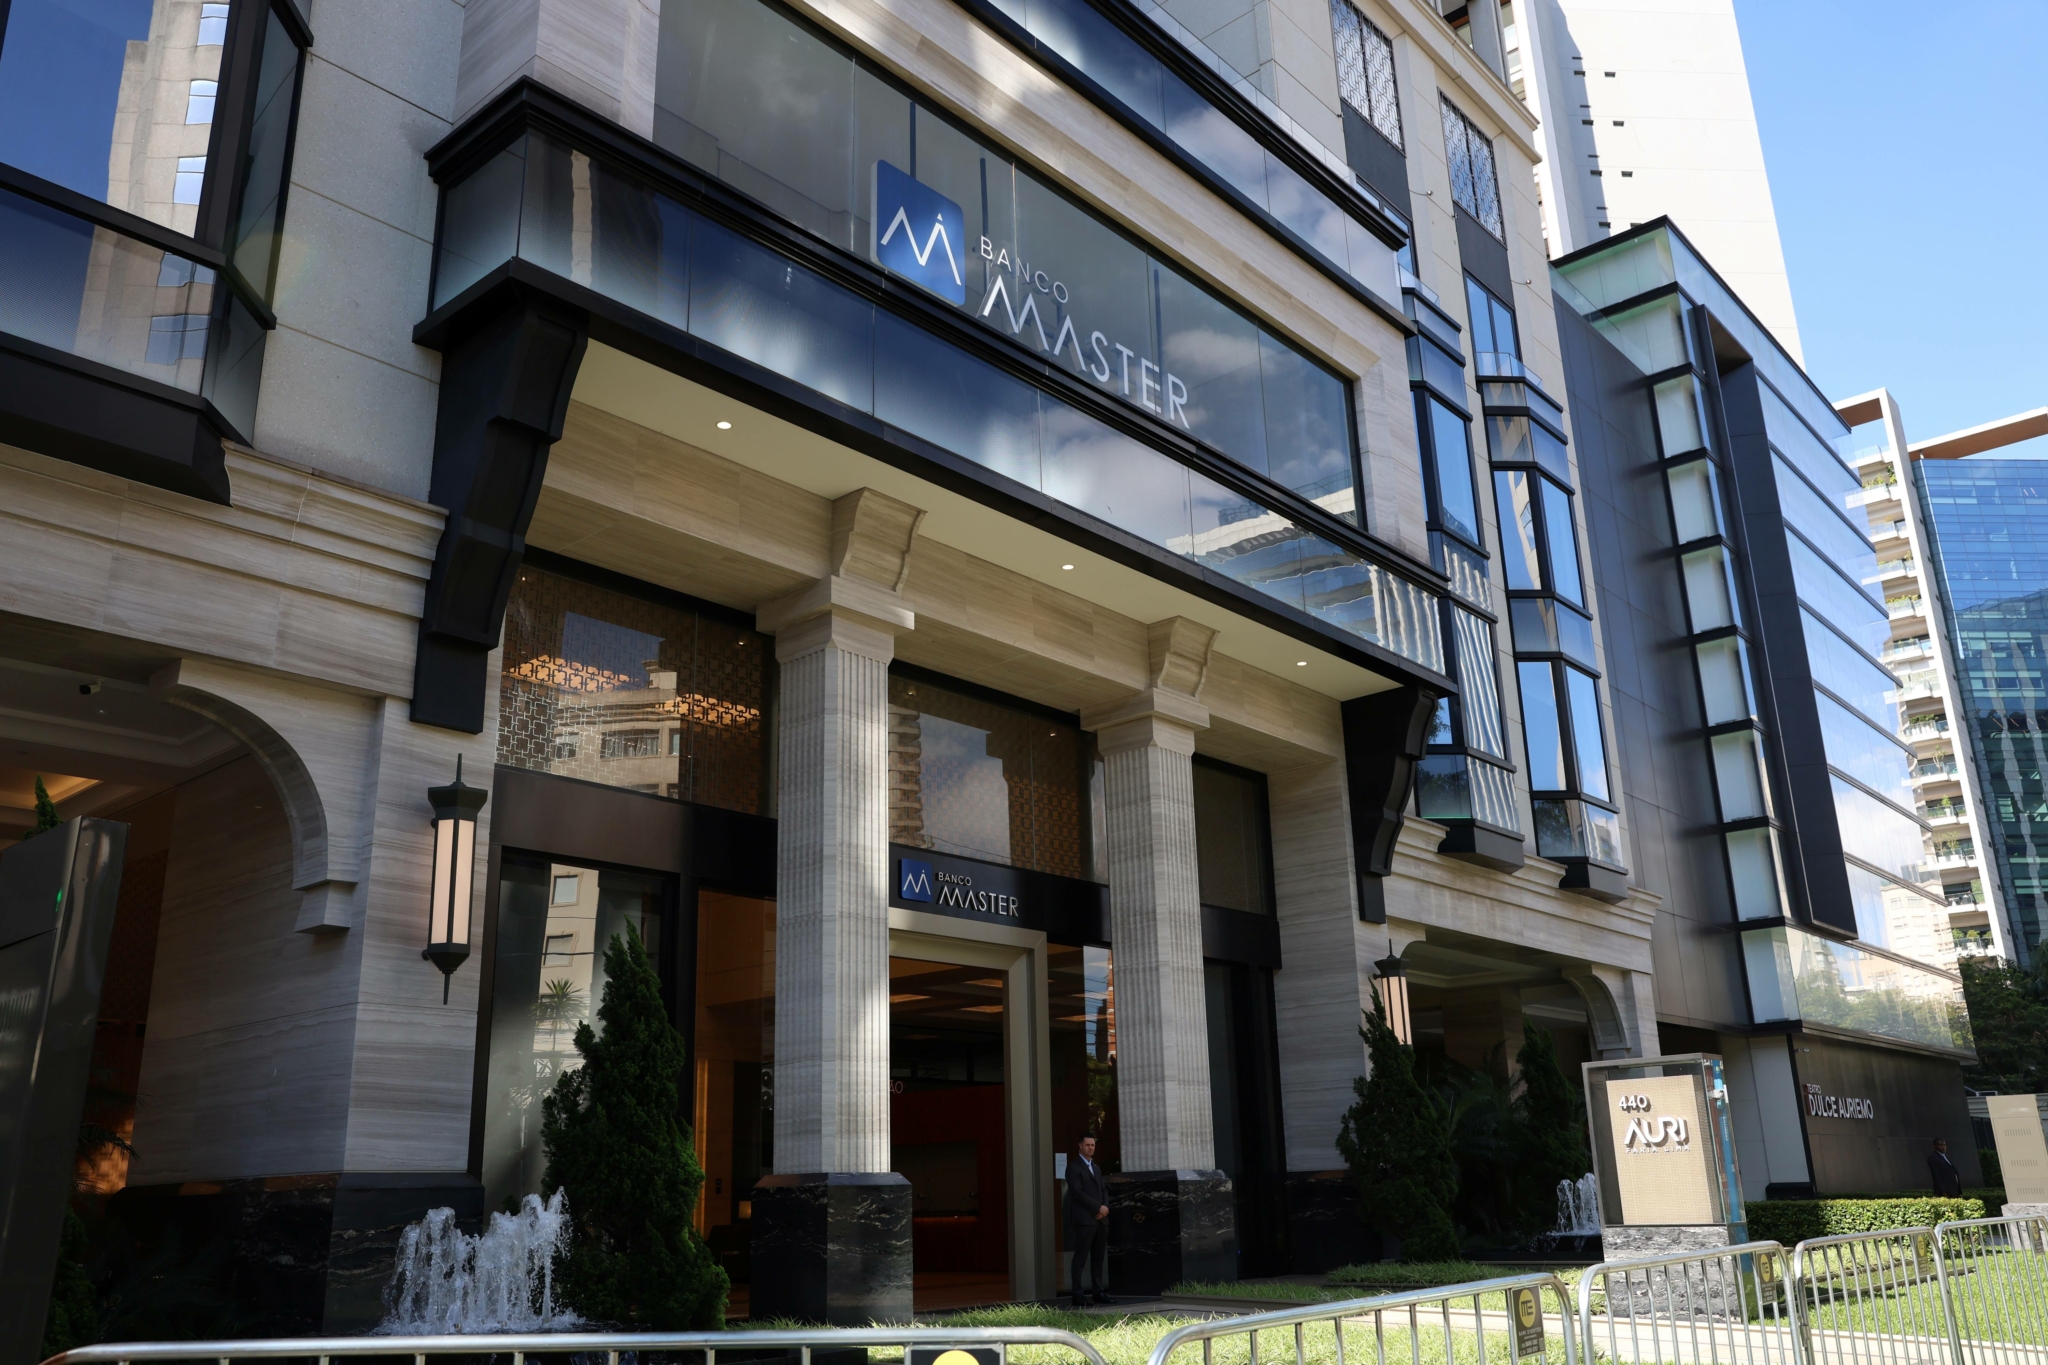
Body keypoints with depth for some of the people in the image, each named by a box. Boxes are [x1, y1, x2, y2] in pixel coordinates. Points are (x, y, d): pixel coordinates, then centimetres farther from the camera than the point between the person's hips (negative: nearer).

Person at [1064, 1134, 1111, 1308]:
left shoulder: (1096, 1168, 22)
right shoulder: (1073, 1167, -3)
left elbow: (1104, 1189, 18)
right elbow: (1077, 1192, -13)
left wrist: (1105, 1208, -1)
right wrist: (1099, 1207, -13)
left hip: (1101, 1219, 7)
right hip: (1084, 1219, -7)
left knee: (1098, 1258, 7)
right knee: (1080, 1258, -8)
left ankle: (1098, 1292, 11)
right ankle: (1077, 1295, -8)